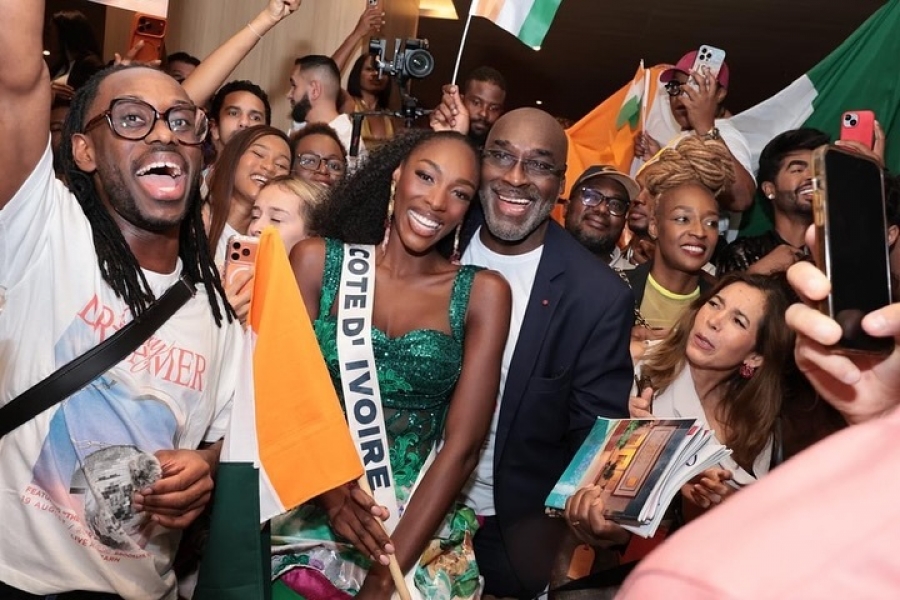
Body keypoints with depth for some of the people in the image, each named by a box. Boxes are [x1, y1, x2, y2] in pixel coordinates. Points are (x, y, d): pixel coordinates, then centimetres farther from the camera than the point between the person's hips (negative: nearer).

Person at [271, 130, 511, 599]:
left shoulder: (483, 293, -1)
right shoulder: (316, 261, 1)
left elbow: (462, 444, -6)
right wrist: (330, 491, -20)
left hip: (419, 524, 0)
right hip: (307, 509, 0)